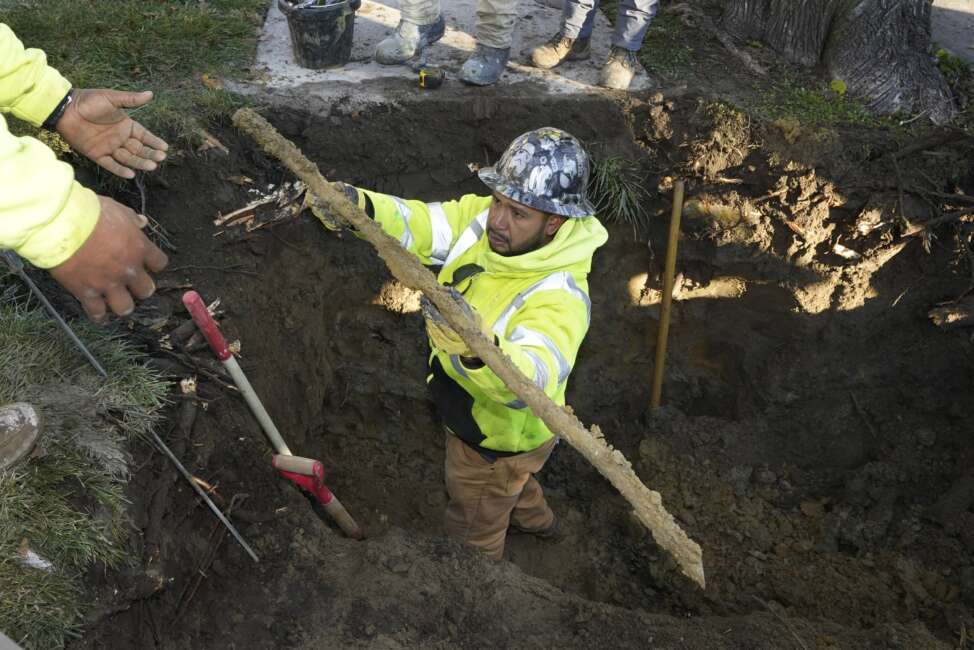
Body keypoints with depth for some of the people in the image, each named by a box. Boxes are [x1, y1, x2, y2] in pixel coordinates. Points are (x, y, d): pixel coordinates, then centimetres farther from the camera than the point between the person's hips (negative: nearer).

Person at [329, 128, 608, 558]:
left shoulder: (560, 297, -41)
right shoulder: (482, 218, -19)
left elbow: (534, 381, -56)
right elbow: (421, 224, -19)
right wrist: (359, 206, -39)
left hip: (499, 436, -7)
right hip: (466, 409, 7)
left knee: (473, 532, 24)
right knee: (505, 481, 39)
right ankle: (534, 518, 71)